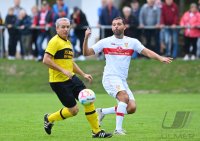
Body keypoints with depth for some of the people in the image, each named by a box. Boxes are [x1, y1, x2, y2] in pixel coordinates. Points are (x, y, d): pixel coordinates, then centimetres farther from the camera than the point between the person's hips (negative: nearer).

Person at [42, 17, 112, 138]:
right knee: (73, 110, -6)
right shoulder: (55, 41, -12)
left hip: (72, 78, 8)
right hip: (59, 82, -8)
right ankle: (49, 119, 19)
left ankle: (96, 131, 4)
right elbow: (46, 60, -21)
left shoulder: (68, 42, 17)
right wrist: (63, 70, -24)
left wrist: (84, 74, 18)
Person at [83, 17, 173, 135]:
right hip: (110, 78, -5)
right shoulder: (105, 42, 4)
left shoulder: (132, 42, 9)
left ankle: (102, 111, 12)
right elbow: (87, 53, 3)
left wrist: (160, 58, -20)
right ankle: (118, 129, -26)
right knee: (125, 97, -30)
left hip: (122, 80, 5)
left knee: (132, 108, -7)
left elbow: (146, 52, -3)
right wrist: (86, 39, -14)